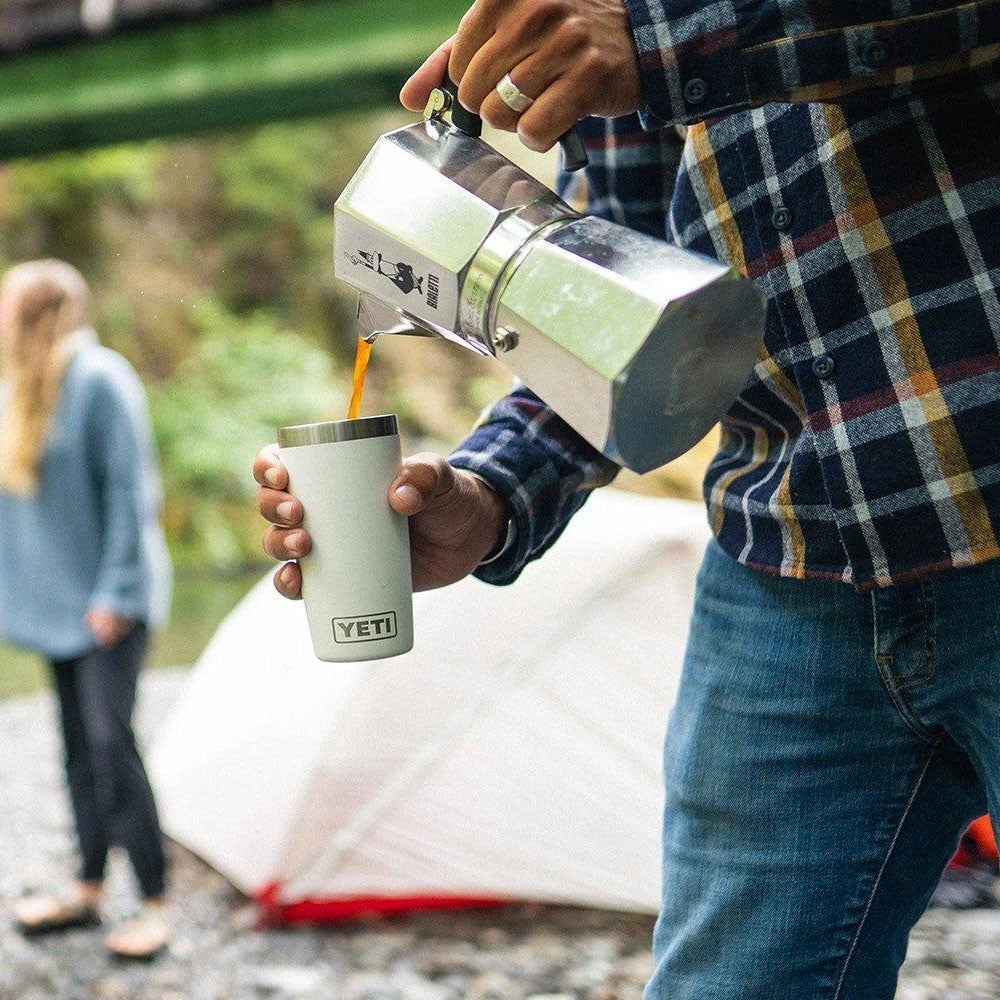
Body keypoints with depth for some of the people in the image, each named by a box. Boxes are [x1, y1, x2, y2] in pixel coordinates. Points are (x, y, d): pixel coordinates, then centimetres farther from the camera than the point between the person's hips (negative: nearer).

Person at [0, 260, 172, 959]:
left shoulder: (99, 378, -14)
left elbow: (129, 490, -16)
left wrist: (116, 592, -18)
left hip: (108, 603, -8)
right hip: (58, 598, 8)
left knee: (110, 741, -10)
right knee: (80, 745, 13)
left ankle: (154, 906, 0)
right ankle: (88, 892, 24)